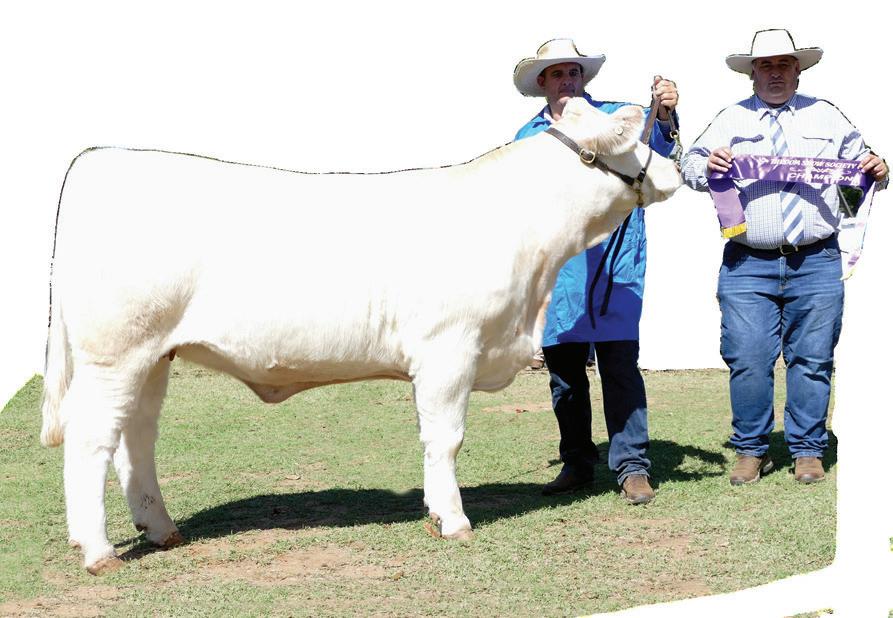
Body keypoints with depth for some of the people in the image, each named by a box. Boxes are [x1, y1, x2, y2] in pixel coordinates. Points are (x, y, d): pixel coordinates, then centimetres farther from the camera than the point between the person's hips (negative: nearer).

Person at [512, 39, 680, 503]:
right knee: (563, 369, 8)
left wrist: (664, 116, -38)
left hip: (613, 263, -3)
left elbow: (653, 142, -16)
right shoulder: (528, 137, 14)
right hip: (553, 268, 4)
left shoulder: (616, 117, 4)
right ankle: (576, 463, 20)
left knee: (620, 362, -9)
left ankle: (631, 467, -4)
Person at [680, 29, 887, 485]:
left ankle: (807, 452, 12)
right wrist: (708, 165, -16)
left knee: (812, 360, 2)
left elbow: (860, 167, 19)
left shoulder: (827, 118, 15)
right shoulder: (730, 120, 12)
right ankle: (750, 451, 8)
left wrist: (877, 172, -4)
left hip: (816, 264, 1)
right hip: (747, 265, -1)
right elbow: (689, 166, 6)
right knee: (747, 360, -5)